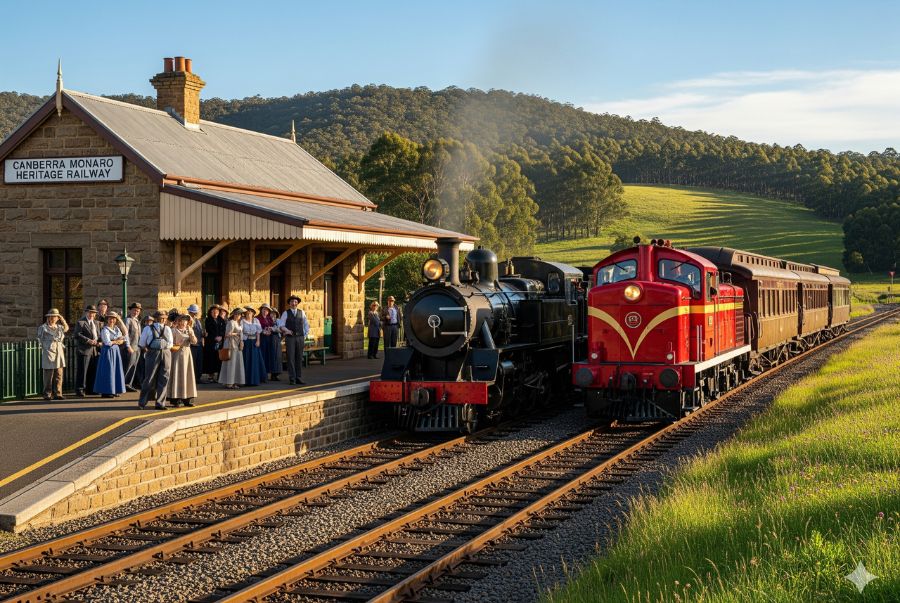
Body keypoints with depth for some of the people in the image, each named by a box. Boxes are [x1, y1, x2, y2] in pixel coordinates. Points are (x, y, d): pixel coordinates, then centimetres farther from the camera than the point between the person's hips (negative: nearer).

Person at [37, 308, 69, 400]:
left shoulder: (59, 327, 15)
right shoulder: (43, 327, 1)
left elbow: (66, 328, 32)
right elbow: (40, 339, 4)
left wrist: (62, 319, 21)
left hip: (59, 353, 5)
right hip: (48, 352, -5)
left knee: (58, 375, 3)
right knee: (48, 375, -5)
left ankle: (57, 394, 7)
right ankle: (47, 394, -1)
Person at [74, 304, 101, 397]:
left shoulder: (96, 323, 20)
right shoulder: (80, 322, -3)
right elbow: (77, 335, -13)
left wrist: (98, 342, 0)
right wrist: (88, 340, -20)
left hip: (94, 350, 7)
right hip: (84, 350, -7)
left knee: (93, 371, 10)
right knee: (82, 371, -6)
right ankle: (80, 389, -2)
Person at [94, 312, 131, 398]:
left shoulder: (116, 328, 10)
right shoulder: (105, 330, -11)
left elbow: (123, 337, 13)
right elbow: (107, 342, -18)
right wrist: (117, 341, -5)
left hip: (116, 350, 7)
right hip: (108, 351, -7)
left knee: (116, 370, 8)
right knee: (108, 370, -4)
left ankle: (114, 390, 14)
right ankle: (106, 392, 1)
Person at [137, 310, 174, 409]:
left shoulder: (167, 329, 11)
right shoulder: (148, 329, 7)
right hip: (152, 354, -2)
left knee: (164, 379, 3)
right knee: (149, 379, 0)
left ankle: (160, 403, 9)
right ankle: (142, 402, 6)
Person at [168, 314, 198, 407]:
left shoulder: (190, 330, 11)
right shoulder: (174, 331, -4)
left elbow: (194, 341, -1)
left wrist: (190, 332, -12)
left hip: (187, 353, 5)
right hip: (177, 354, -5)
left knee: (188, 375, 5)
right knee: (177, 375, -5)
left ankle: (187, 399, 10)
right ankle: (176, 400, -3)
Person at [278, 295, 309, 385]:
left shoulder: (302, 313, 9)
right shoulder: (286, 313, 3)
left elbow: (306, 325, 15)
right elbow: (281, 325, 3)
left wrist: (305, 335, 9)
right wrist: (287, 330, -12)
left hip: (300, 337, 2)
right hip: (290, 338, -2)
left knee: (299, 358, 4)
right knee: (291, 358, -5)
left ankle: (298, 378, 10)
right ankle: (292, 379, -2)